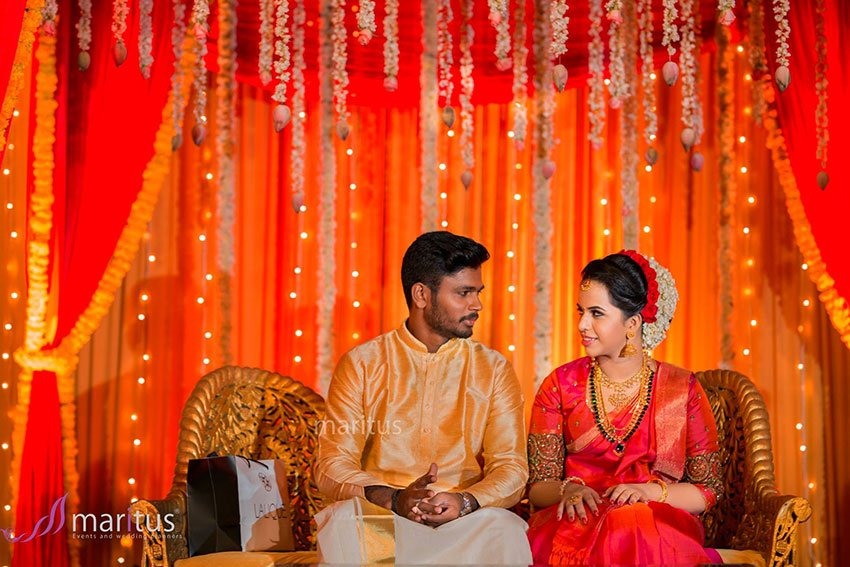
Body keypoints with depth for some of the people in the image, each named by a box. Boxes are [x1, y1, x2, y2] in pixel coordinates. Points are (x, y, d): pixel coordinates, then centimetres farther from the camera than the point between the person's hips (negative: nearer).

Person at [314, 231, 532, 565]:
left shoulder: (493, 369, 10)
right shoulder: (361, 364, 5)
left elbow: (511, 469, 2)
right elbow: (332, 468, -2)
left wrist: (464, 502, -21)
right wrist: (395, 499, -22)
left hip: (464, 523, 1)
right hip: (378, 518, -1)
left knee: (505, 531, -32)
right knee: (341, 523, -34)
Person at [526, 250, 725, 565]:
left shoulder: (682, 389, 6)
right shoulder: (561, 384, 8)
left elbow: (709, 489, 7)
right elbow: (538, 486, 6)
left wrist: (651, 491, -10)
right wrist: (568, 490, -17)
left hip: (658, 526, 0)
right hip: (577, 521, 0)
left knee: (633, 525, -38)